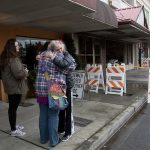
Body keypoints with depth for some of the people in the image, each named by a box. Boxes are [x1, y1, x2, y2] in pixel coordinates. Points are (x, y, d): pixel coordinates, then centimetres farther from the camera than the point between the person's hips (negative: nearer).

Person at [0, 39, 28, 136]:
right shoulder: (13, 59, -21)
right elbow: (18, 74, -28)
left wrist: (23, 73, 14)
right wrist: (26, 72, -7)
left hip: (10, 86, 10)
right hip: (15, 87, -10)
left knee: (12, 107, 19)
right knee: (13, 108, 0)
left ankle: (14, 125, 35)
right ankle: (14, 130, 14)